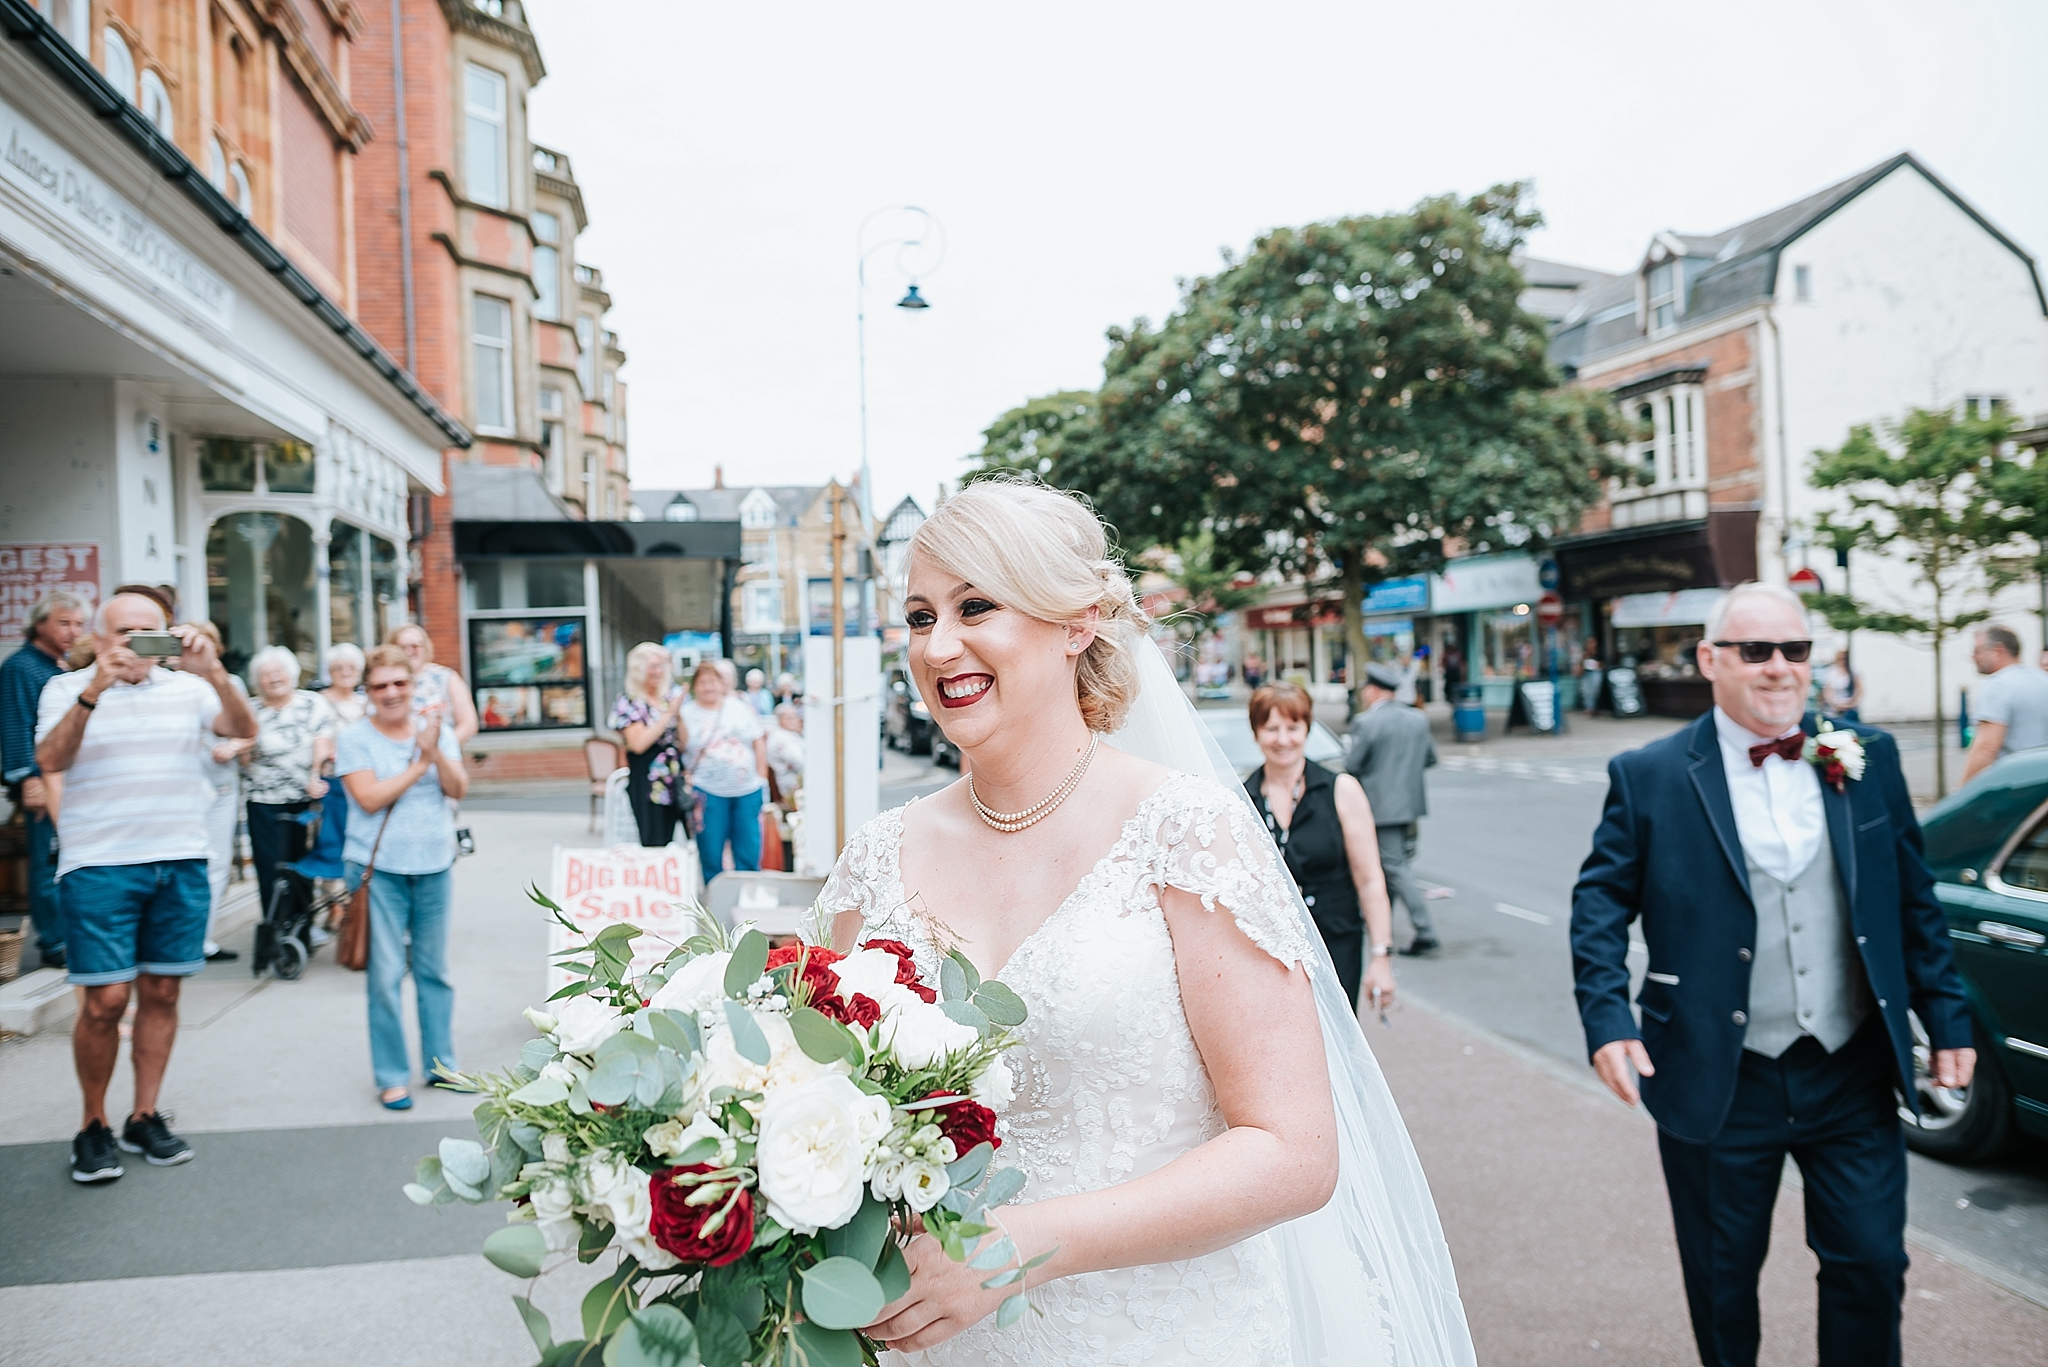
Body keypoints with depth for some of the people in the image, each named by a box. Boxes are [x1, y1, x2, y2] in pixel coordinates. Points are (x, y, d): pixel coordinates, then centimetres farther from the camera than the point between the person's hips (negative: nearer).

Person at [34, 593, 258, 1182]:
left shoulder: (187, 688, 7)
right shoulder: (67, 690, 3)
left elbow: (243, 728, -8)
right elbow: (50, 761, -13)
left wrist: (213, 672, -24)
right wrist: (93, 691, -25)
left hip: (181, 863, 3)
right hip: (99, 867, -2)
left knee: (161, 994, 8)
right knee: (105, 1000, -3)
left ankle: (145, 1117, 20)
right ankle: (93, 1126, 15)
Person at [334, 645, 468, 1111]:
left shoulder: (436, 729, 6)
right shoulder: (355, 739, -4)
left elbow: (457, 790, -2)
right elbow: (370, 798, -14)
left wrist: (435, 751, -18)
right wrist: (420, 763, -14)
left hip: (434, 865, 3)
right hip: (379, 868, -3)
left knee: (434, 970, 12)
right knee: (386, 975, -1)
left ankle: (441, 1065, 24)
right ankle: (391, 1077, 10)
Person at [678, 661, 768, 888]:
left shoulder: (741, 708, 8)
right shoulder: (686, 714, 3)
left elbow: (759, 743, 9)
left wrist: (761, 777, 4)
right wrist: (689, 783, -10)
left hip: (747, 791, 2)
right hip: (708, 793, -2)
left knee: (749, 856, 5)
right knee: (711, 857, 3)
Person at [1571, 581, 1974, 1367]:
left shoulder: (1867, 759, 3)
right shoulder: (1649, 777, -7)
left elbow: (1913, 898, 8)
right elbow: (1601, 898, -4)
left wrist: (1947, 1019, 7)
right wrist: (1606, 1019, -15)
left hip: (1853, 1075, 2)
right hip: (1719, 1084, -2)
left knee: (1872, 1264, 10)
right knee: (1723, 1279, 13)